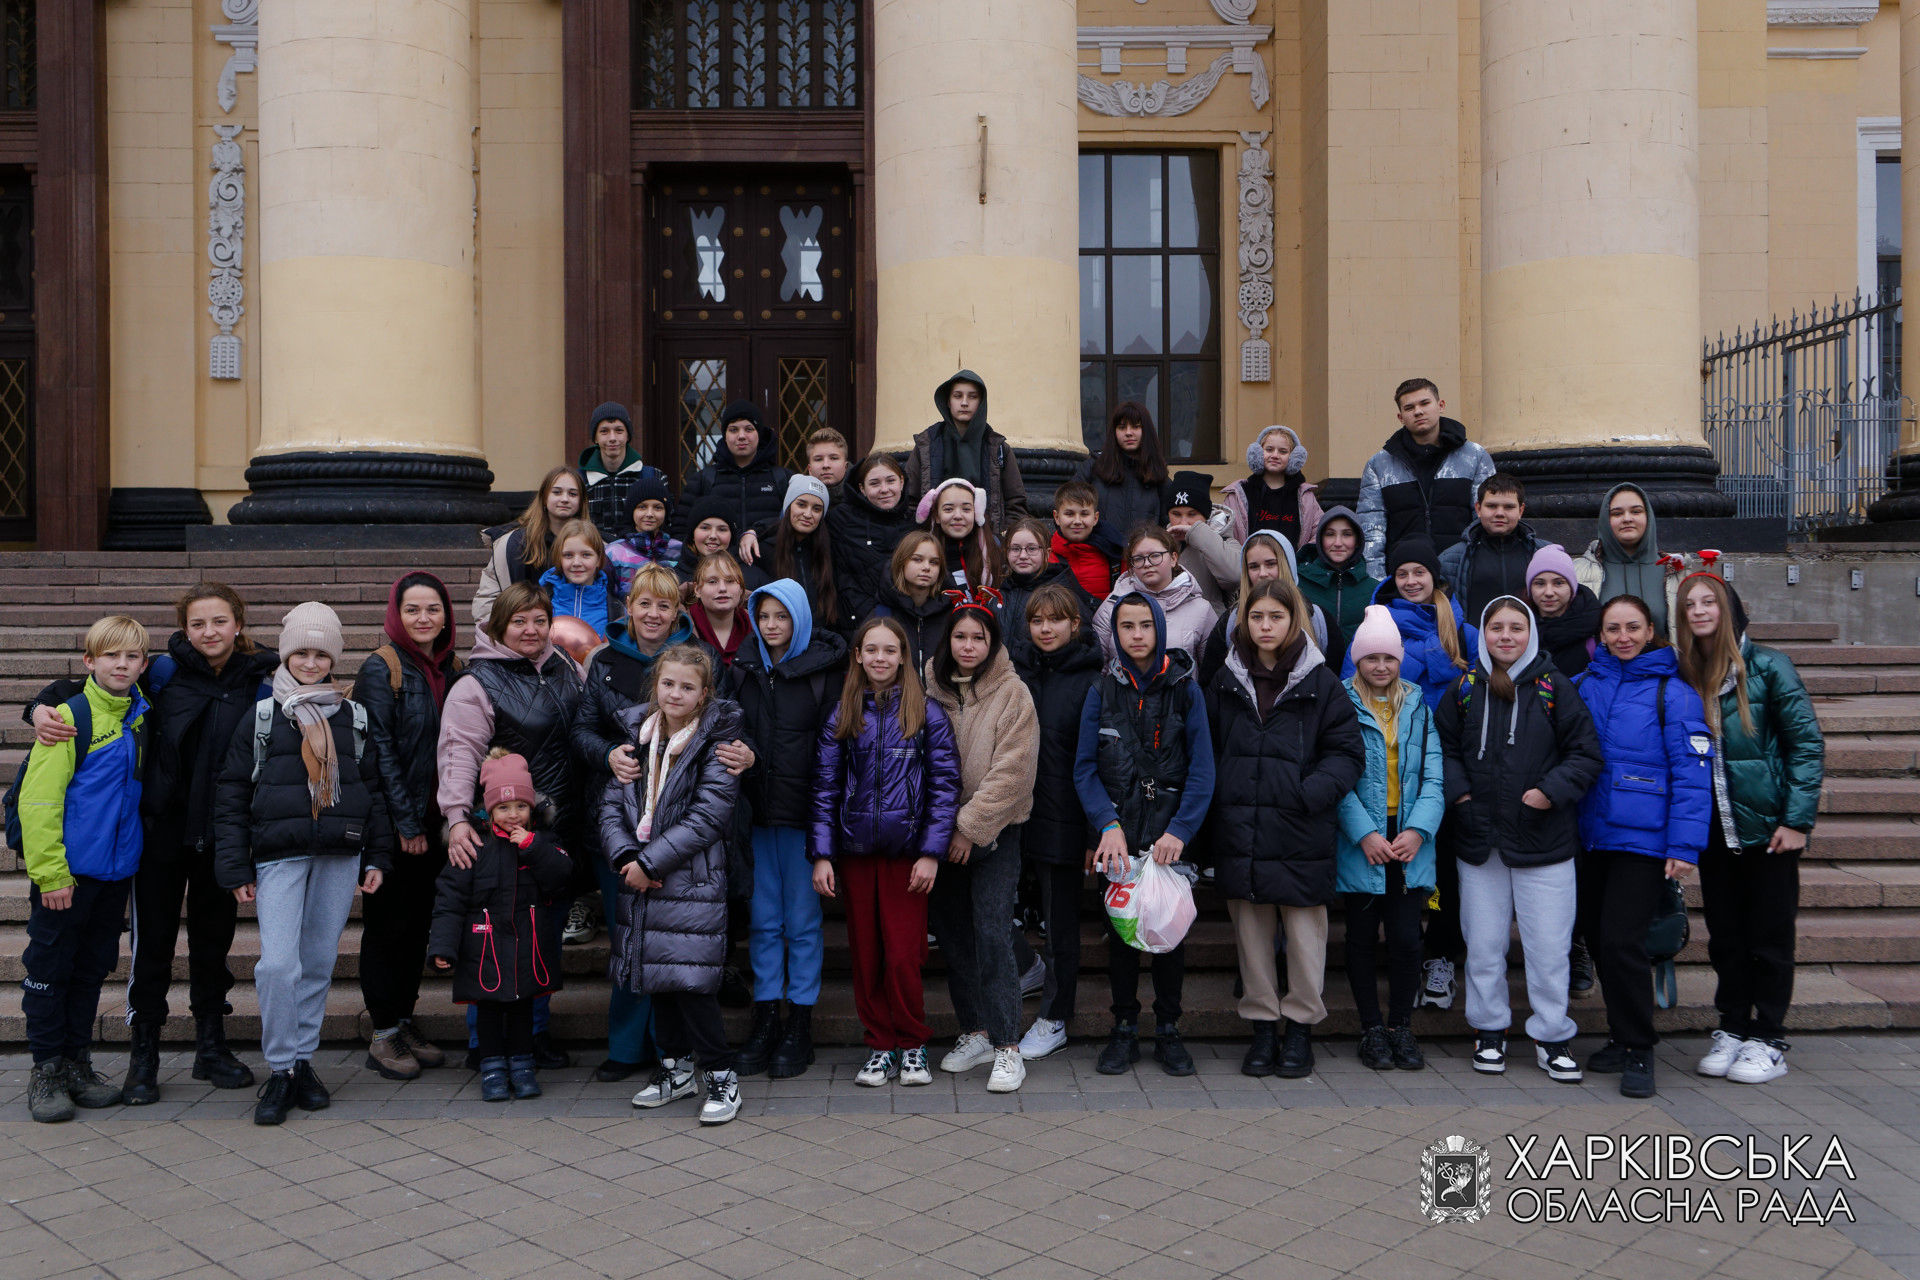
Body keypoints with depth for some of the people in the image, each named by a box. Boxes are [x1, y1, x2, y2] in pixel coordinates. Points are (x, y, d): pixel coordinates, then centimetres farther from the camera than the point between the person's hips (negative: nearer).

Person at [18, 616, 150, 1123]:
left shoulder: (139, 716, 7)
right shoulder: (71, 716, -12)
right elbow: (39, 799, -14)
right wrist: (50, 872, -16)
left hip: (116, 871, 6)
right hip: (67, 872, -6)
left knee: (92, 968, 14)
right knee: (49, 969, 5)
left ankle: (77, 1062, 25)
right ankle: (47, 1070, 16)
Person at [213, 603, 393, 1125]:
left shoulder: (354, 718, 12)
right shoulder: (261, 717, 5)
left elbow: (375, 790, 15)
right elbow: (231, 796, 4)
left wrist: (377, 857, 9)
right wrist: (236, 867, -2)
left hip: (340, 856, 2)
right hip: (279, 856, -2)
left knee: (319, 962, 6)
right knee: (278, 964, -13)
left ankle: (303, 1061, 19)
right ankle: (281, 1070, 0)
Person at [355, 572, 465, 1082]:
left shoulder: (454, 669, 9)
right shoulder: (381, 669, -10)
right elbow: (379, 751, -14)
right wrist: (406, 822, -16)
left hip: (432, 823, 6)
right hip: (390, 823, -6)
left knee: (418, 922, 12)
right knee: (388, 923, 2)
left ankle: (404, 1022, 24)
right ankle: (382, 1035, 12)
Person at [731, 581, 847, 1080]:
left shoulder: (825, 670, -3)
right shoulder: (745, 671, 10)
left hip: (803, 813, -4)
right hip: (756, 812, 4)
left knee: (802, 921, 3)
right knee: (764, 920, 9)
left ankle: (800, 1029, 12)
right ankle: (766, 1023, 17)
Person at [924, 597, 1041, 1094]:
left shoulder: (1012, 692, -7)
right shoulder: (930, 689, 5)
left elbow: (1010, 769, -12)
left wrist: (971, 827, -13)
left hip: (995, 832, -4)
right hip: (942, 830, 5)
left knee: (991, 932, -11)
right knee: (952, 932, 9)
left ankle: (1007, 1048, -5)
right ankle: (974, 1033, 23)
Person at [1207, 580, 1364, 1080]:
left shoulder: (1321, 683, 0)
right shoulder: (1227, 681, 10)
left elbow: (1347, 753, -2)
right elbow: (1207, 748, 15)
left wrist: (1309, 792, -16)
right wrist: (1216, 796, 1)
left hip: (1301, 833, -3)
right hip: (1239, 832, 3)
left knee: (1304, 931, 3)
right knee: (1251, 932, 9)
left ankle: (1300, 1025, 18)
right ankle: (1263, 1026, 21)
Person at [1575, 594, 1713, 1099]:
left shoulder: (1673, 692, -5)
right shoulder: (1584, 686, 8)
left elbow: (1692, 773, -8)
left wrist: (1684, 846, -13)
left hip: (1643, 840, -5)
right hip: (1590, 835, 5)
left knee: (1621, 941, -9)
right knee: (1597, 936, 12)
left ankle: (1638, 1051, 7)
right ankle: (1622, 1036, 29)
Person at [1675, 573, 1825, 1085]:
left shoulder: (1767, 666, -8)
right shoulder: (1681, 674, 4)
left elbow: (1807, 744, -8)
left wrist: (1797, 820, -12)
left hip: (1767, 825, -4)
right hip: (1713, 827, 4)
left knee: (1770, 935, 5)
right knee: (1724, 936, 12)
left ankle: (1768, 1039, 15)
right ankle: (1732, 1029, 23)